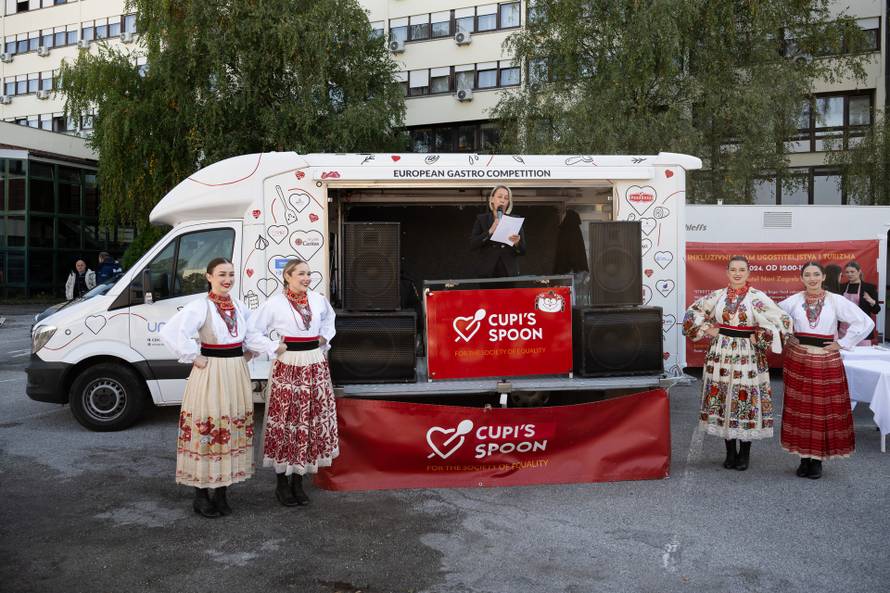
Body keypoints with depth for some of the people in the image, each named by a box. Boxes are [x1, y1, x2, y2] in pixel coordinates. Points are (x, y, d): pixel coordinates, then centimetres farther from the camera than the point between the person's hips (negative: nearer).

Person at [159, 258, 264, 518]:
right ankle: (201, 495, 11)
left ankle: (221, 492, 22)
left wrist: (247, 355, 9)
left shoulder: (240, 306, 10)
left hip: (237, 374, 6)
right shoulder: (200, 306, -10)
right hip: (211, 375, -6)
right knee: (206, 430, -2)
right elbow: (170, 332, -22)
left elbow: (251, 336, 25)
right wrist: (194, 358, -17)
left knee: (233, 431, 10)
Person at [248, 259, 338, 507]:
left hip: (316, 366, 5)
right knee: (285, 421, -1)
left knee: (313, 420, 7)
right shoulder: (275, 303, -6)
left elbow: (329, 317, 28)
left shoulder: (318, 300, 7)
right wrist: (273, 348, -8)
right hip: (288, 367, -5)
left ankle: (298, 481, 20)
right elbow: (254, 329, -3)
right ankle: (282, 484, 13)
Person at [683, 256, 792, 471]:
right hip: (721, 354, 3)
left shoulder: (758, 298, -5)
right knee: (722, 400, 6)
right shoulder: (717, 296, 5)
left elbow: (782, 320, -10)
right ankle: (730, 452, 20)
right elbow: (693, 312, 16)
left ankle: (744, 453, 16)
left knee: (746, 401, 1)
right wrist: (706, 329, 4)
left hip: (747, 356, -3)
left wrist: (759, 339, -10)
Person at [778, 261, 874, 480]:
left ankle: (818, 460, 14)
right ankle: (805, 458, 17)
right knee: (800, 409, 5)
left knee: (823, 410, 2)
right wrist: (786, 339, 3)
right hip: (798, 360, 1)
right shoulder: (794, 300, 1)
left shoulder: (836, 301, -3)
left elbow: (865, 323, -4)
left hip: (826, 361, -1)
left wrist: (842, 343, -5)